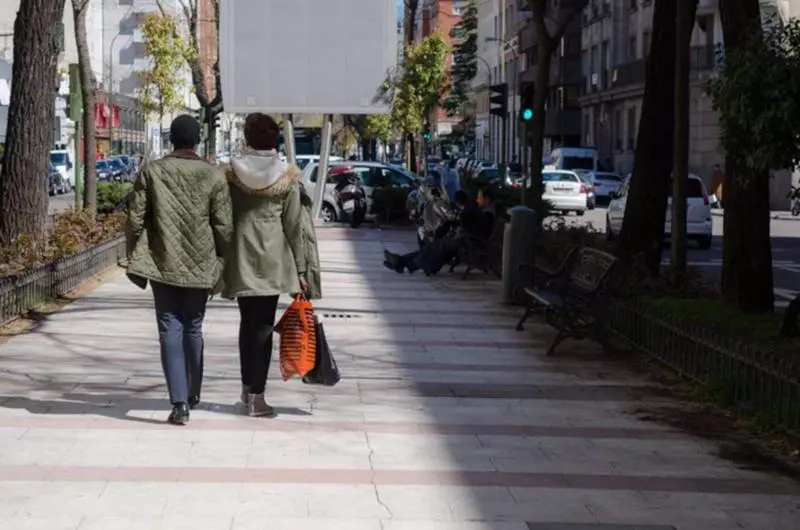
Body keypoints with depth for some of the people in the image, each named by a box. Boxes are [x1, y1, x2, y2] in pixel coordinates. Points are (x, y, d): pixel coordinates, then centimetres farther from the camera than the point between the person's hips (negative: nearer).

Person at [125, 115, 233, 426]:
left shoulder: (151, 172, -3)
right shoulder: (213, 176, -4)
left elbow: (136, 219, -2)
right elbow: (223, 226, -4)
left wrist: (135, 259, 8)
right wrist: (222, 261, 9)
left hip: (163, 265, -1)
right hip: (200, 266, 1)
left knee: (170, 331, 0)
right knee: (193, 330, 16)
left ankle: (179, 402, -10)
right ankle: (192, 395, 28)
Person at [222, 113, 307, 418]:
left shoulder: (232, 174, -1)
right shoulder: (287, 178, -3)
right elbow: (294, 227, -3)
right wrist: (300, 269, 2)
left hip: (241, 259, 2)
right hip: (273, 261, -2)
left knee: (247, 322, 16)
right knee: (263, 325, 2)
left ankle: (248, 387, 25)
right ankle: (256, 395, 0)